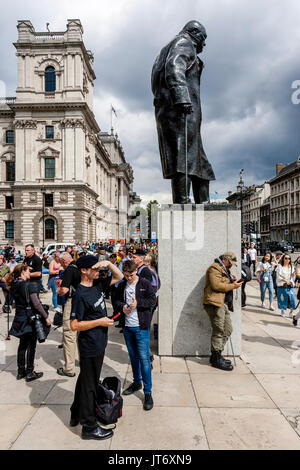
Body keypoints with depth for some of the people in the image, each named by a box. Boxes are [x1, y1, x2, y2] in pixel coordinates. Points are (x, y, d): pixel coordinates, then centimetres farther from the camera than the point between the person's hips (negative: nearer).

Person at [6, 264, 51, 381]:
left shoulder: (13, 285, 3)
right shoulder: (29, 285, -19)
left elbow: (18, 301, 10)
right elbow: (36, 304, -21)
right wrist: (46, 317, -13)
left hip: (20, 319, 7)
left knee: (22, 345, 18)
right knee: (31, 346, 5)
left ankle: (21, 371, 28)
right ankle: (29, 373, 14)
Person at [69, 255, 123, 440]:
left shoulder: (98, 285, 2)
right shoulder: (81, 294, -21)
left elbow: (119, 277, 11)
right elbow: (74, 325, -21)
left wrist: (108, 263, -6)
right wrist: (99, 322, -19)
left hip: (99, 344, 9)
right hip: (90, 348, -9)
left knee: (85, 381, 23)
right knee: (89, 385, 6)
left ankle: (76, 415, 41)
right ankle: (89, 427, 22)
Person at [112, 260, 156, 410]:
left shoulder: (145, 284, -7)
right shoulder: (121, 285, 4)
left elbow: (152, 301, -6)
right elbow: (116, 301, 11)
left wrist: (138, 303, -19)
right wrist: (122, 306, -10)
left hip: (141, 327, -4)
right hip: (127, 327, 5)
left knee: (144, 357, -4)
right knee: (133, 356, 19)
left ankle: (148, 392, 7)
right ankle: (136, 382, 38)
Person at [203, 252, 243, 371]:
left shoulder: (224, 269, 26)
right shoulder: (215, 268, -8)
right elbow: (216, 285, -18)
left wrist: (231, 281, 11)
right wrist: (232, 286, -11)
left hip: (224, 303, 10)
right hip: (215, 303, -10)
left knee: (228, 329, 10)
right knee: (219, 331, -7)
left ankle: (216, 356, 20)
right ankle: (216, 359, 2)